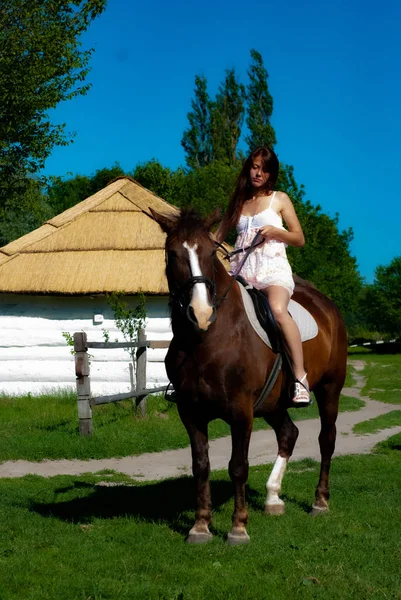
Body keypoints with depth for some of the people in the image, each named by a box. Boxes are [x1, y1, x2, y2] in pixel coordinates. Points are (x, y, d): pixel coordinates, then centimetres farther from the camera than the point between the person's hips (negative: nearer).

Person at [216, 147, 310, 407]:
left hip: (273, 268, -5)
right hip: (241, 269, 5)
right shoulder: (238, 202, 18)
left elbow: (299, 239, 8)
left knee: (278, 309, -34)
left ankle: (301, 378, -34)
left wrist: (275, 231, -10)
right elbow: (220, 236, 20)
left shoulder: (279, 199, 9)